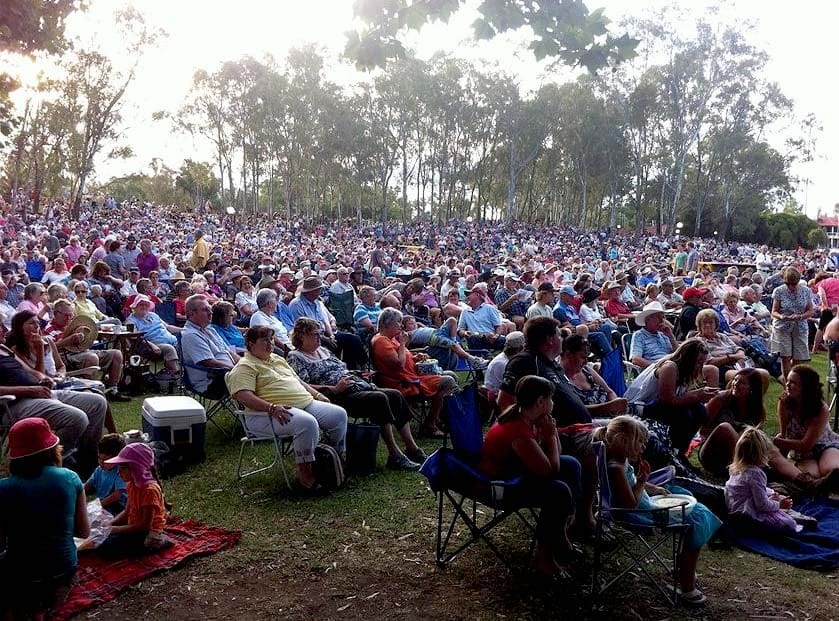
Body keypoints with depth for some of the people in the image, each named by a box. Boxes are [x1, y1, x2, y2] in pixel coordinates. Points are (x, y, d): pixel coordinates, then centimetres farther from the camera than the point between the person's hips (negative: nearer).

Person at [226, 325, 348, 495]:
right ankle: (304, 473, -22)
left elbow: (298, 381, 31)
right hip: (273, 413, -9)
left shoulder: (278, 359, 25)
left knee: (339, 414, -6)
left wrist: (317, 394, 16)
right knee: (308, 423, -36)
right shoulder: (245, 366, -3)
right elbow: (243, 395, -18)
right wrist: (272, 408, -28)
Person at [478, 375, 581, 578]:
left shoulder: (523, 415, -4)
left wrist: (550, 430, -11)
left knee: (571, 465, 7)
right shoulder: (518, 431, -32)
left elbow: (555, 454, 6)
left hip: (514, 466, 10)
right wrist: (551, 435, -17)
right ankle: (544, 556, -8)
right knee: (559, 491, -27)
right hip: (496, 483, -10)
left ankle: (560, 533, 15)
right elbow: (550, 470, -27)